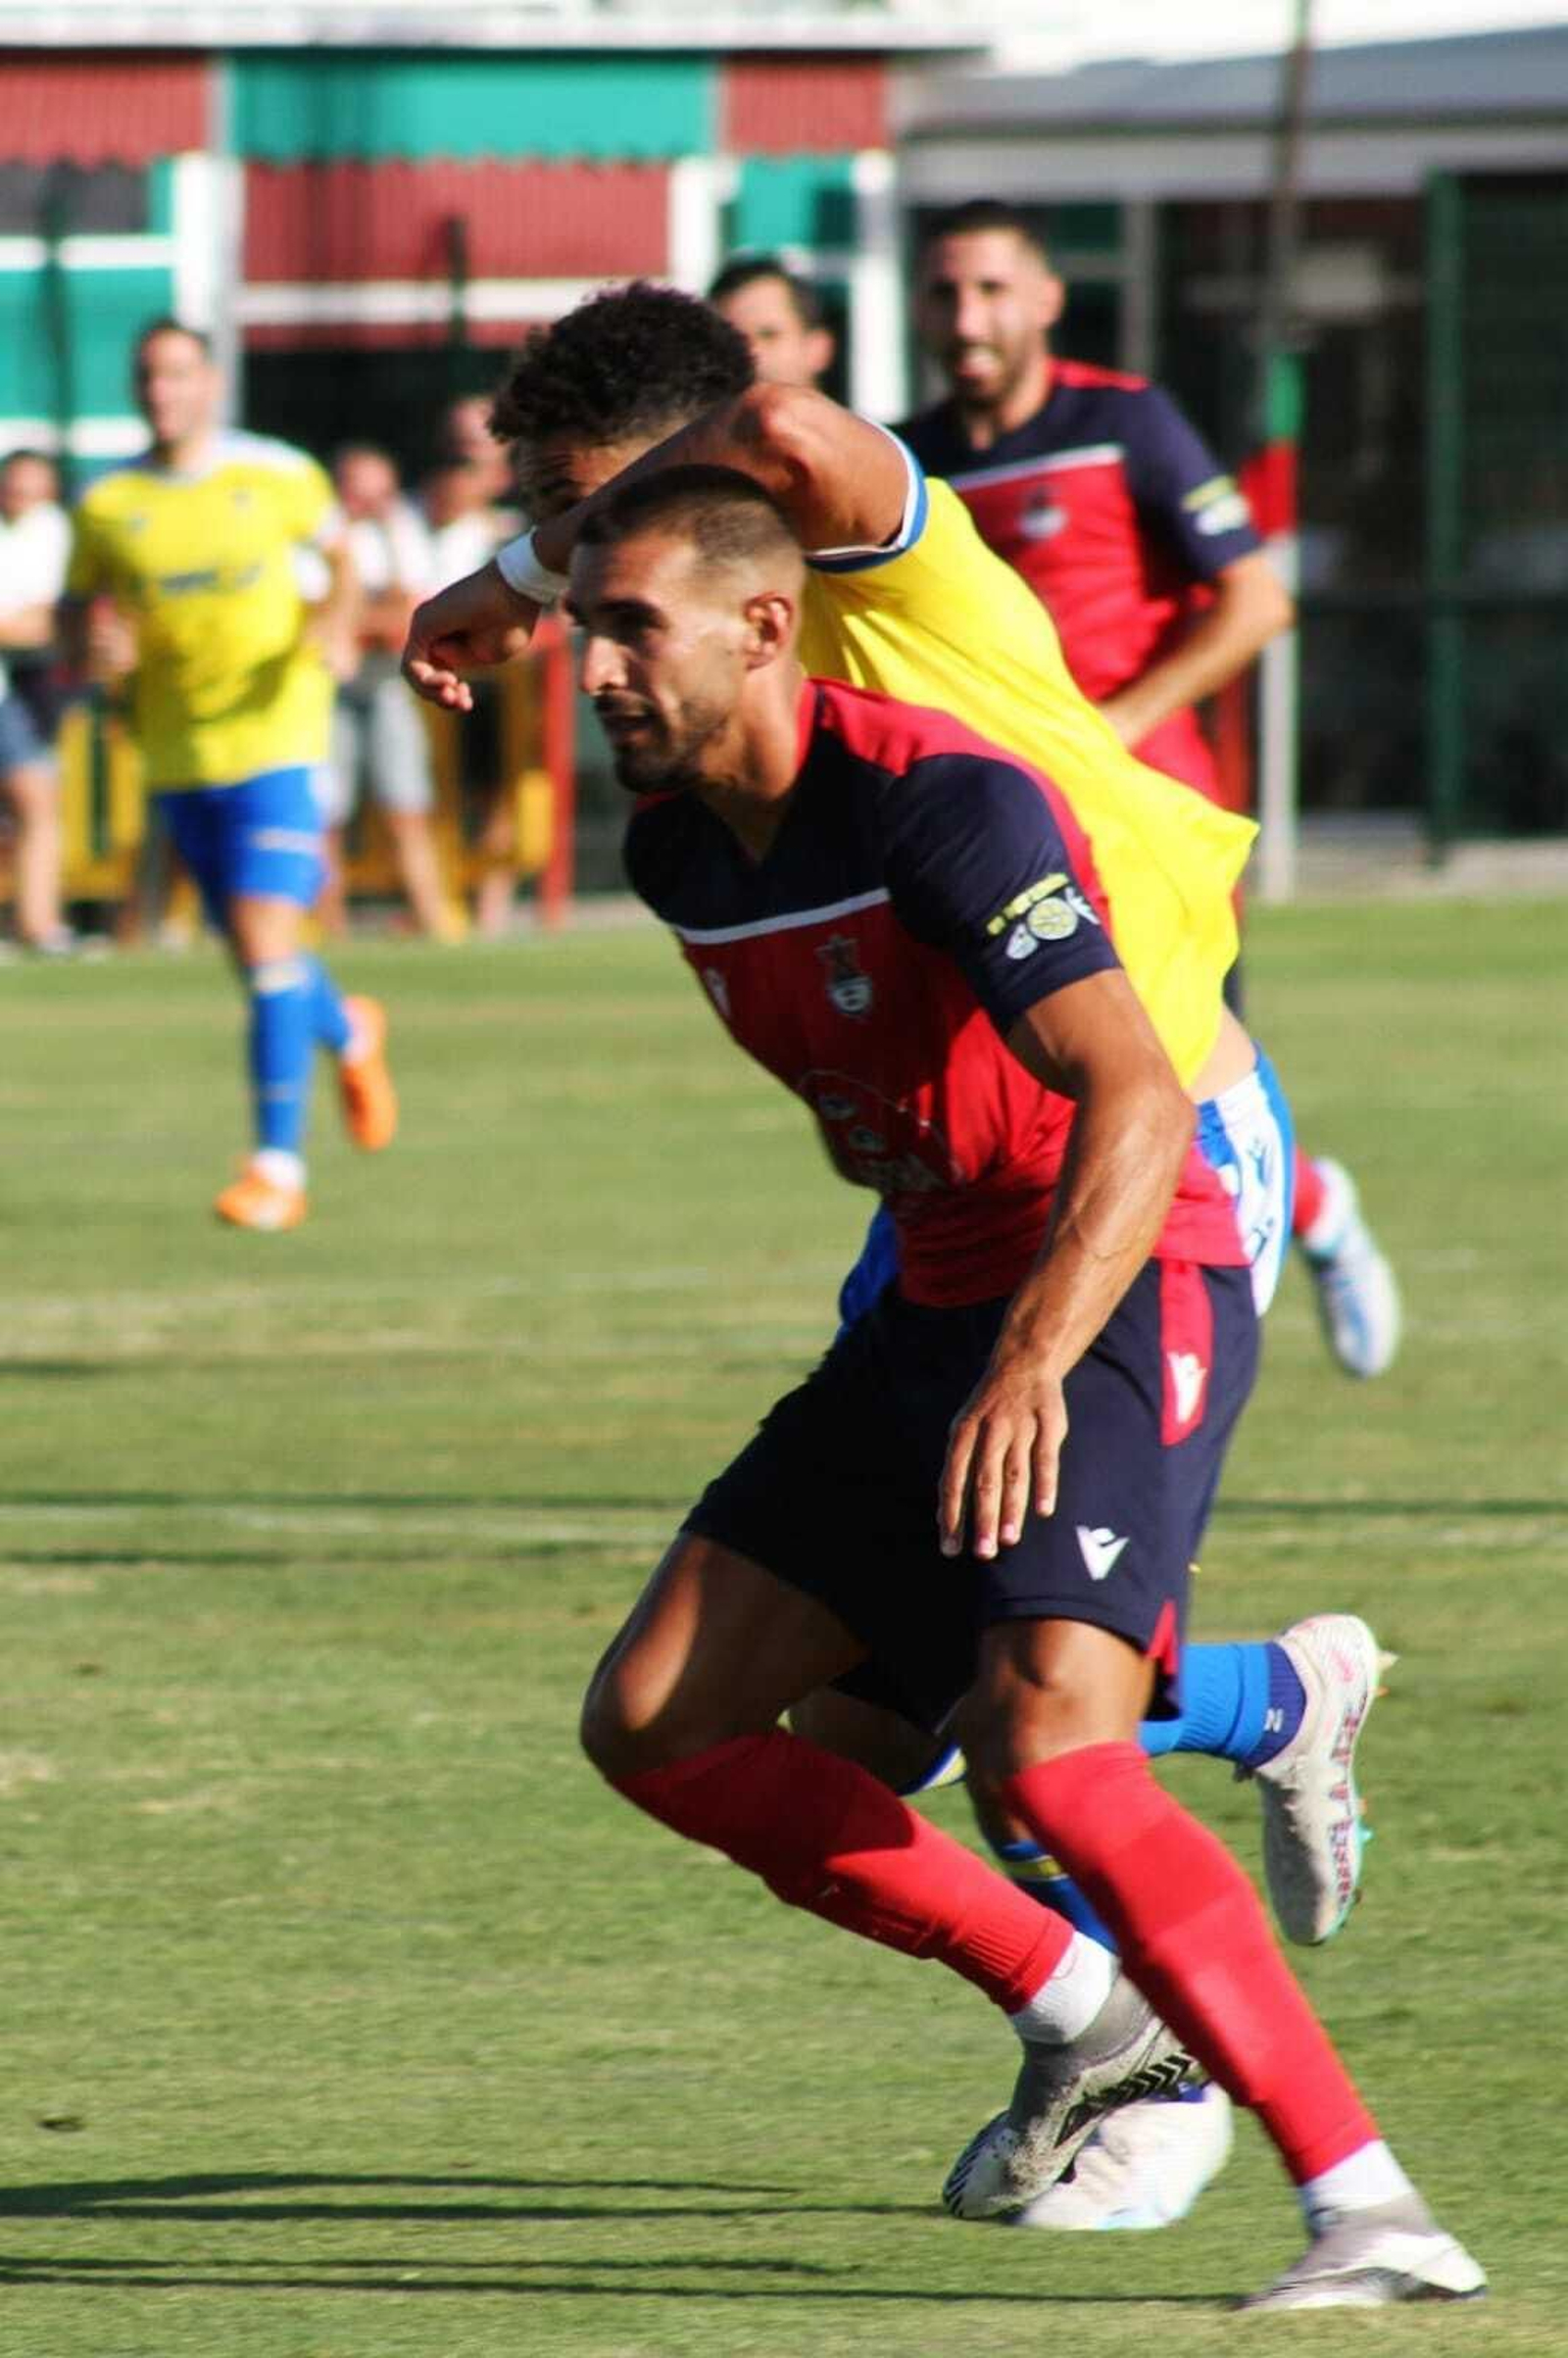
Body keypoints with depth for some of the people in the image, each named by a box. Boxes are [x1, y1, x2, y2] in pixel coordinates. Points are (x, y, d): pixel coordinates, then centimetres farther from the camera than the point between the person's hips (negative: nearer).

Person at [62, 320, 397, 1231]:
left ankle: (279, 1165, -13)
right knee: (253, 952, 14)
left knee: (267, 944, -15)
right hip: (180, 755, 4)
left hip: (276, 740, -4)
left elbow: (339, 549, 14)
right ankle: (348, 1033, 48)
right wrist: (98, 650, -14)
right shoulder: (106, 506, 1)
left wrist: (337, 623, -6)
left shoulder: (278, 476, -3)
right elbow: (80, 619, 9)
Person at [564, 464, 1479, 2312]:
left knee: (1046, 1747, -28)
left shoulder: (940, 805, -21)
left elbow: (1135, 1107, -30)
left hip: (1126, 1296, -9)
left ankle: (1367, 2205, -25)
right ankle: (1079, 2017, 13)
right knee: (652, 1723, 2)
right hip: (935, 1311, 9)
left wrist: (1034, 1361, -41)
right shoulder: (677, 855, 5)